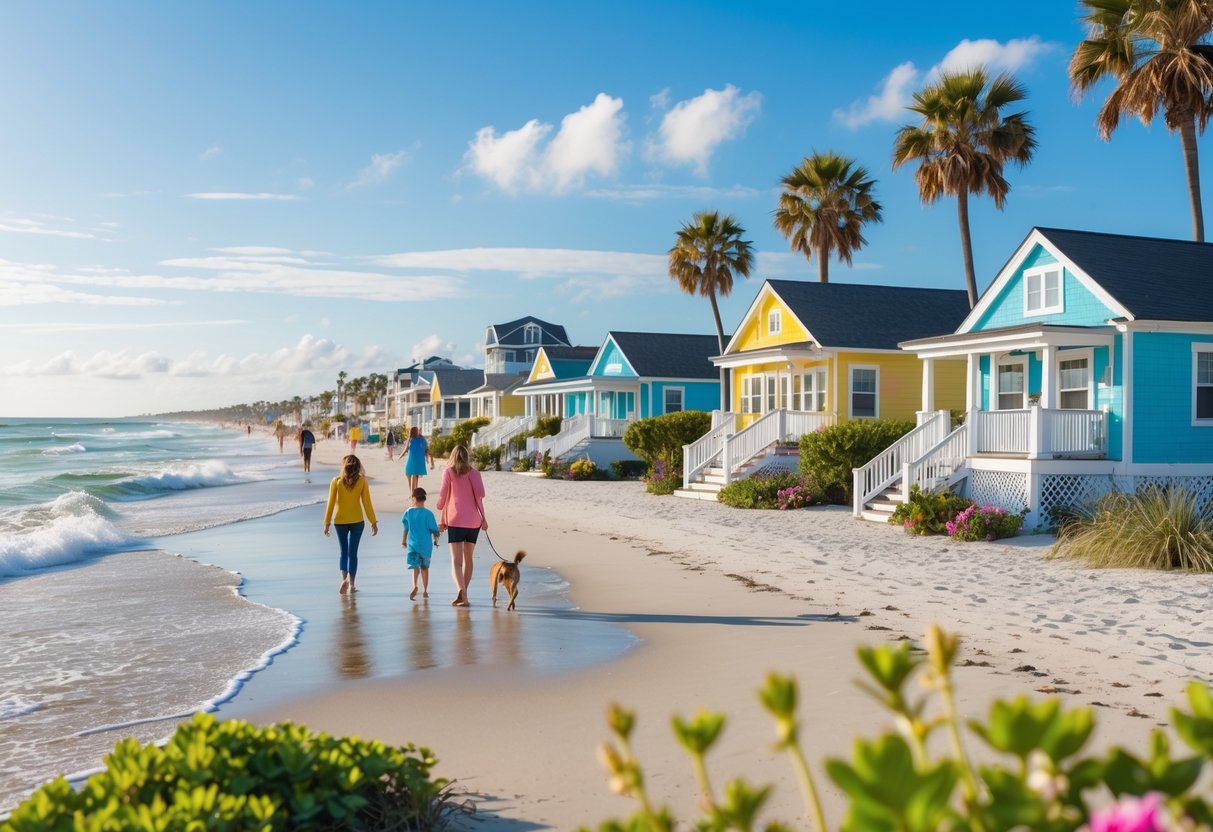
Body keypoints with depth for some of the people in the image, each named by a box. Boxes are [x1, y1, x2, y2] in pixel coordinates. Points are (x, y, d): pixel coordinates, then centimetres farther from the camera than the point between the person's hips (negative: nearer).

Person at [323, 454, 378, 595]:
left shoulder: (336, 481, -5)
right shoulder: (362, 481, -5)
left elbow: (331, 503, -3)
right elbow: (367, 503, -3)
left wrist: (327, 523, 5)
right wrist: (373, 522, 4)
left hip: (340, 521, 0)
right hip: (357, 521, 0)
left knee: (344, 551, 13)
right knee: (353, 552, 8)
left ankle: (344, 578, -6)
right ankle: (351, 584, 7)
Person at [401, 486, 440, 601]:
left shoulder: (408, 512, -2)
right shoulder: (428, 513, -10)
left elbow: (406, 528, 9)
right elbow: (434, 530, -10)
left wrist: (404, 540, 25)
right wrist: (436, 540, 10)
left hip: (412, 544, 0)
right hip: (426, 545, 0)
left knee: (415, 566, -4)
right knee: (424, 567, 15)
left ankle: (415, 586, -30)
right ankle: (425, 591, 23)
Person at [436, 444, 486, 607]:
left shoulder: (448, 472, 5)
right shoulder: (474, 472, 8)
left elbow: (443, 496, 0)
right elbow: (480, 494, -5)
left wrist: (443, 520, 13)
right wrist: (483, 517, 2)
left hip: (456, 520, -2)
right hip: (474, 520, 3)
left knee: (456, 560, -9)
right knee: (468, 558, 17)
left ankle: (461, 591, -31)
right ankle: (463, 594, 22)